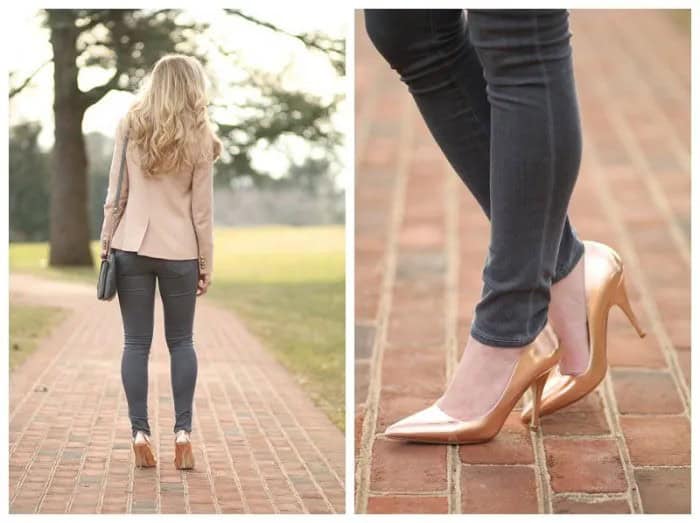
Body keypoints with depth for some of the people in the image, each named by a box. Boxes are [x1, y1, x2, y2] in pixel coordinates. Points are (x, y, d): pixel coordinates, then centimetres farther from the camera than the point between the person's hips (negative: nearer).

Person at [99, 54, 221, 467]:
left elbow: (116, 195, 0)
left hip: (132, 248, 1)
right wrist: (206, 263, 6)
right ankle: (183, 433, 6)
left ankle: (141, 434, 5)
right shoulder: (198, 139, -2)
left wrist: (106, 243, 9)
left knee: (137, 343, 5)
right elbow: (202, 210, -1)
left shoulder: (130, 127, 0)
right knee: (181, 342, 11)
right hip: (179, 252, -1)